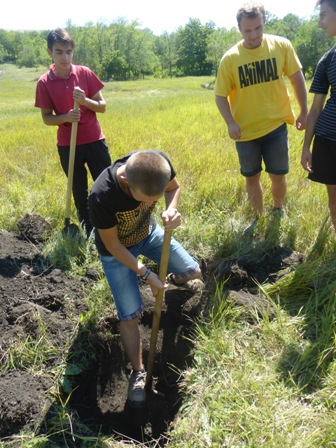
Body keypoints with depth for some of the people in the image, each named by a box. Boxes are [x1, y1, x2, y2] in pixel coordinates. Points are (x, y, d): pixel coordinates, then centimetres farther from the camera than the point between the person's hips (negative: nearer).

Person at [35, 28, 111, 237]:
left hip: (95, 141, 0)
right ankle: (89, 232, 27)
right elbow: (46, 117, 0)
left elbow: (102, 106, 0)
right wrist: (66, 117, -19)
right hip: (67, 145, 0)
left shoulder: (85, 73, -3)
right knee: (80, 193, 11)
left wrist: (85, 101, -19)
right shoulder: (44, 83, -4)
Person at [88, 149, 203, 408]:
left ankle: (176, 280, 45)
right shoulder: (101, 197, -41)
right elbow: (113, 245, -25)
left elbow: (174, 187, -9)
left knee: (193, 272, 6)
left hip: (148, 232, 4)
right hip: (117, 249, -4)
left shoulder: (158, 163, -33)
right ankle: (138, 372, 20)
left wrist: (171, 210, -30)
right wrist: (147, 274, -22)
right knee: (130, 315, -3)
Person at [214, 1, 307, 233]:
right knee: (252, 178, 11)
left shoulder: (282, 45, -6)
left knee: (278, 176, 6)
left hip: (276, 126, 0)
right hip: (245, 130, 0)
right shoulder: (230, 58, -9)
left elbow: (297, 78, 4)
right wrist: (230, 123, -18)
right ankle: (259, 218, 33)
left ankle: (278, 213, 34)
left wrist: (304, 112, 5)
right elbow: (221, 95, -4)